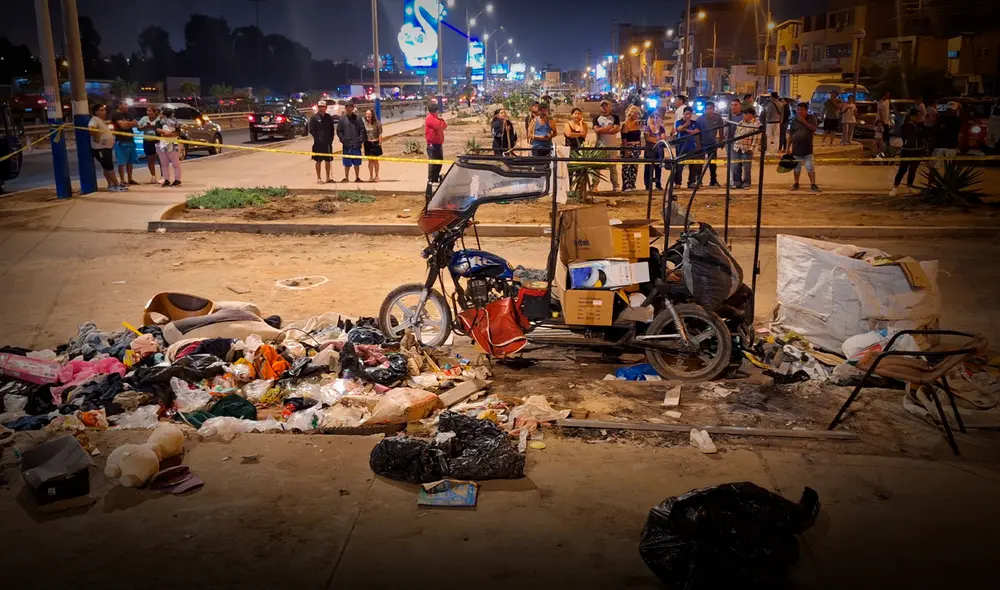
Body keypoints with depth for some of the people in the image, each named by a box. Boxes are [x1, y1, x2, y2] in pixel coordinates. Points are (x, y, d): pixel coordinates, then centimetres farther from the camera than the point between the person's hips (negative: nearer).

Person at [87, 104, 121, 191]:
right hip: (100, 148, -10)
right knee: (109, 167, -8)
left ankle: (111, 185, 16)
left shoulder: (102, 121, 17)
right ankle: (117, 185, -7)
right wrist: (97, 139, -26)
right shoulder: (95, 119, -13)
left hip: (107, 147, 10)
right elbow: (91, 129, -31)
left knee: (107, 167, 12)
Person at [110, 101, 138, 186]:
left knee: (130, 161, 10)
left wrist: (126, 123, -9)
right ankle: (123, 180, -2)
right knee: (122, 162, -4)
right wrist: (130, 123, -1)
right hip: (121, 141, -7)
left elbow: (135, 123, 7)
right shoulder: (115, 114, -9)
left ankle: (130, 179, 18)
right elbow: (122, 125, -19)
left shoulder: (128, 114, 15)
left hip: (130, 140, 7)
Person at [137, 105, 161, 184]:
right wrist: (145, 127, -9)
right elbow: (139, 128, 9)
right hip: (147, 141, 5)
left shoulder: (160, 119, -7)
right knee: (150, 160, 10)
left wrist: (153, 127, -22)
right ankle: (153, 176, 19)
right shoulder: (144, 118, 7)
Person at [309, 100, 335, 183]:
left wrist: (331, 139, 0)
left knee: (328, 160, 9)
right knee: (318, 161, 1)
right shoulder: (314, 118, -2)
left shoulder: (329, 117, 9)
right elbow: (311, 130, -5)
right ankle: (318, 178, 6)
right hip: (318, 143, -4)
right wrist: (318, 138, -13)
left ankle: (328, 177, 18)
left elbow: (332, 130, 11)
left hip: (328, 143, 4)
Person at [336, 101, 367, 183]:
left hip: (356, 145, 1)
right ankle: (346, 177, 12)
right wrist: (342, 139, -7)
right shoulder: (342, 118, 3)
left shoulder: (357, 118, 4)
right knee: (347, 163, 3)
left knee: (357, 163, 7)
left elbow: (362, 129, 3)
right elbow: (339, 131, 4)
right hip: (347, 145, -1)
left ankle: (357, 177, 16)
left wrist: (360, 139, -7)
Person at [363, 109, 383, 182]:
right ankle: (371, 176, 13)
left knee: (375, 160, 5)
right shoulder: (364, 123, 1)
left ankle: (376, 176, 14)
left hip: (375, 143, -2)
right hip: (368, 144, 2)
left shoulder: (377, 123, -5)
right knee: (370, 161, 6)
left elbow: (380, 134, -4)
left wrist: (380, 143, -8)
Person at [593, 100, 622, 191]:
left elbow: (617, 129, -10)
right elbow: (597, 130, -11)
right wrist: (609, 127, -10)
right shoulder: (597, 119, 6)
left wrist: (602, 131, -12)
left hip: (612, 146, 0)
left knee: (613, 166, 6)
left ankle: (615, 186, 10)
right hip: (600, 146, 0)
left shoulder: (615, 117, 6)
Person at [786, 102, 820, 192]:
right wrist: (788, 147, 4)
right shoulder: (794, 121, 3)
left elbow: (814, 128, -15)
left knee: (810, 167, -4)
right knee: (797, 167, 11)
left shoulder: (811, 118, 0)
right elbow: (790, 135, 6)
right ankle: (796, 184, 23)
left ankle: (813, 185, -2)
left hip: (807, 147, -2)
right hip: (796, 147, 2)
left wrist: (804, 122, -20)